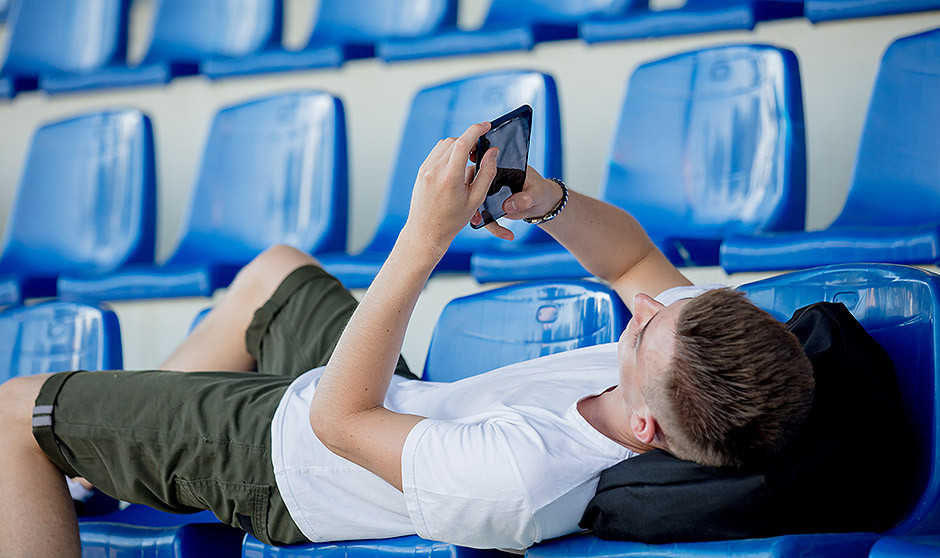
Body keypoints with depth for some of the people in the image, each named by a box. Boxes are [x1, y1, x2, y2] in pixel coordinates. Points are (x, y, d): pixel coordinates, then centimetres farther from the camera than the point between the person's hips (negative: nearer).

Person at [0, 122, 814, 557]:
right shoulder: (705, 349, -26)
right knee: (275, 266, 33)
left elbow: (339, 417, -31)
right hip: (400, 401, 8)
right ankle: (126, 436, 48)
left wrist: (427, 236, -36)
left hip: (281, 463, -8)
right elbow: (632, 256, -4)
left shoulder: (516, 481, -47)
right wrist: (549, 200, -25)